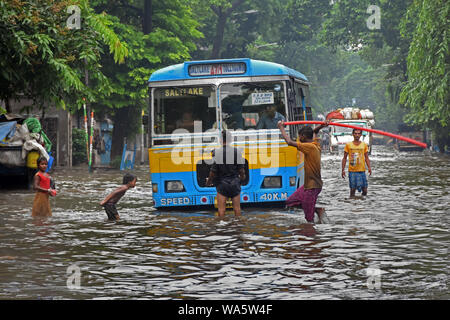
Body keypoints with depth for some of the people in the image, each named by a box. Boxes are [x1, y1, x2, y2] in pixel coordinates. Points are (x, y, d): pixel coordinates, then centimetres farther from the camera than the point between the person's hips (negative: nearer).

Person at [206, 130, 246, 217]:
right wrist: (242, 177, 21)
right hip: (235, 183, 2)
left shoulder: (216, 153, -13)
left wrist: (208, 181, 7)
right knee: (237, 208, 9)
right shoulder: (237, 152, -5)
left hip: (222, 184, -2)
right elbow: (241, 169, 0)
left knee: (221, 209, 1)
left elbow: (213, 171, -11)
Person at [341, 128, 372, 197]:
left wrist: (369, 167, -6)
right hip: (352, 171, -1)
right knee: (352, 189, -2)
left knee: (364, 190, -1)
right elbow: (344, 158, 7)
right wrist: (343, 170, 0)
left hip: (362, 171, 1)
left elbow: (366, 158, 9)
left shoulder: (364, 145, 7)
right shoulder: (348, 145, 4)